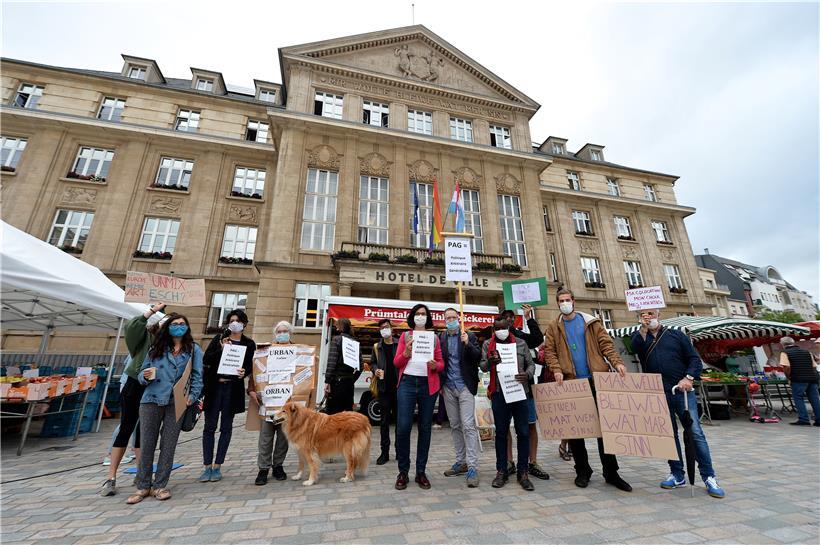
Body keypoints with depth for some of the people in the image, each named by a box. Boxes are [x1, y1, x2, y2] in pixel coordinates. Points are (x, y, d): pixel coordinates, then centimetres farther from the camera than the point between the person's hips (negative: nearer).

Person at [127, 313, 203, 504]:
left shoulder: (194, 349, 5)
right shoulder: (156, 348, 10)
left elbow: (197, 376, 2)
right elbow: (142, 372, 10)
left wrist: (193, 396, -10)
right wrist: (145, 376, -12)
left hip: (177, 403, -1)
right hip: (152, 400, 1)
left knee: (168, 445, 4)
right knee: (147, 444, 6)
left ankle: (160, 485, 18)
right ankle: (143, 486, 21)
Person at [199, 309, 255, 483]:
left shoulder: (249, 344, 2)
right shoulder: (219, 338, 4)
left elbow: (250, 366, 3)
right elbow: (206, 360, -3)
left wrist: (244, 372, -19)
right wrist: (221, 349, -18)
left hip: (233, 389, 0)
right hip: (214, 387, 1)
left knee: (226, 427, 8)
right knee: (209, 426, 5)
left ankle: (217, 466, 20)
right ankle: (207, 466, 18)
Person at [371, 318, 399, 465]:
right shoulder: (377, 347, 10)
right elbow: (373, 362, 17)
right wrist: (375, 370, -3)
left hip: (398, 386, -2)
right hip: (384, 387, 2)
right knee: (384, 420, 8)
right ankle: (385, 452, 17)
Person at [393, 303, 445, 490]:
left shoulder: (434, 337, 12)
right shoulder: (405, 336, 10)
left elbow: (441, 364, 8)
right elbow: (396, 362, 5)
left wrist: (435, 365, -14)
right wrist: (406, 353, -14)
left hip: (428, 385, 1)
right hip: (407, 383, -1)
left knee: (425, 428, 6)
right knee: (403, 427, -6)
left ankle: (421, 471, 20)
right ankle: (403, 471, 11)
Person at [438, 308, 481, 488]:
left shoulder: (469, 336, 0)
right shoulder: (440, 338, 5)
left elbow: (478, 357, -8)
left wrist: (467, 344, -24)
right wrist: (439, 384, 4)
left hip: (465, 386, -3)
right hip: (448, 388, 3)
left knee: (468, 425, -7)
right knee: (455, 426, 12)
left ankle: (472, 467, 0)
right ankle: (461, 462, 25)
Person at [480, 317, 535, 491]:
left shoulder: (521, 343, 7)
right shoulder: (487, 344, 6)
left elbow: (531, 363, 9)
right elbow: (482, 366, 1)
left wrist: (528, 374, -14)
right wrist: (489, 362, -22)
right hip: (499, 393, 0)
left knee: (523, 432, 5)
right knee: (501, 432, 9)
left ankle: (523, 473, 19)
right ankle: (501, 471, 21)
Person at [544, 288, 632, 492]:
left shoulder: (590, 321, 8)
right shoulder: (554, 326, 7)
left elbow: (606, 343, 3)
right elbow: (549, 351, 2)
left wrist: (616, 362, -14)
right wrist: (557, 369, -14)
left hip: (596, 379, 0)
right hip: (570, 382, 0)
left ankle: (611, 472, 21)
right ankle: (582, 471, 22)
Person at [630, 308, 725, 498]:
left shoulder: (677, 335, 9)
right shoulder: (640, 337, 10)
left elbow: (695, 359, 5)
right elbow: (635, 347, -14)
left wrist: (688, 378, -10)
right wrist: (643, 328, -16)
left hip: (682, 392, -1)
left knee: (695, 433, -4)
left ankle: (709, 477, 7)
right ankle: (677, 474, 18)